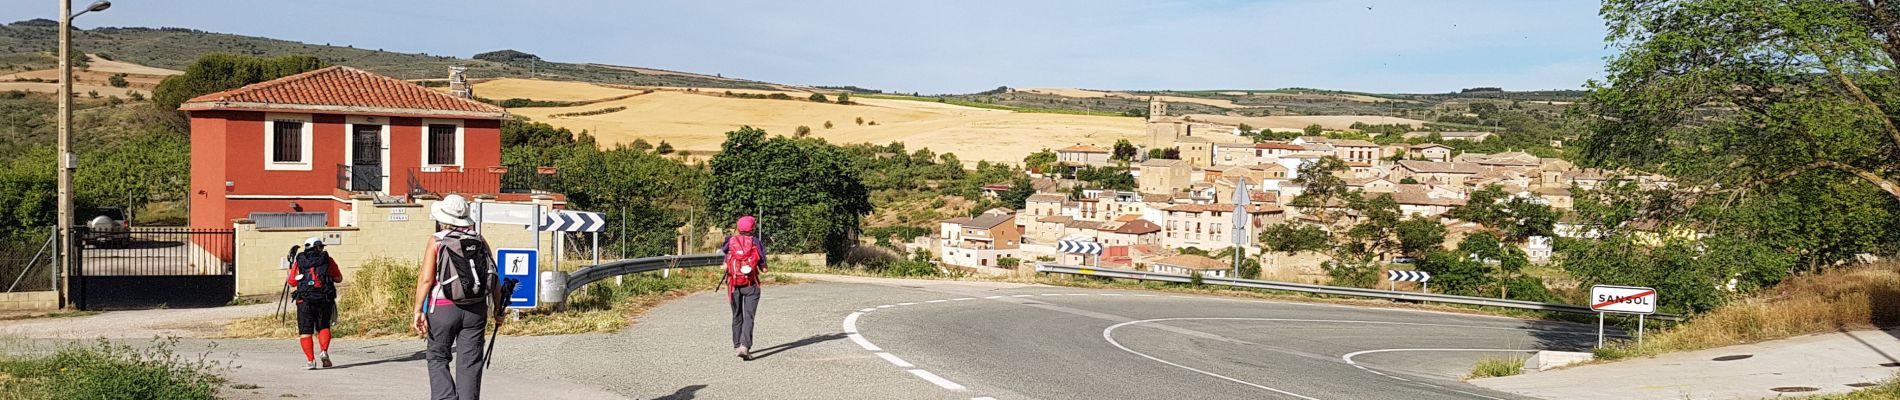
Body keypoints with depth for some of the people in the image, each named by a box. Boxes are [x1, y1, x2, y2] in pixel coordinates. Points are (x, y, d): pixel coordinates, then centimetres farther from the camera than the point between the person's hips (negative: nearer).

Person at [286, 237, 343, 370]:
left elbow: (292, 282, 11)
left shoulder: (299, 261, 8)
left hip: (304, 300, 0)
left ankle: (310, 360, -4)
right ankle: (324, 351, -7)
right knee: (323, 327, 15)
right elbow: (339, 278, 14)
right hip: (325, 299, 0)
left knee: (305, 331, 5)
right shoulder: (328, 260, 7)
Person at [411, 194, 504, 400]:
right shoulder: (480, 241, 5)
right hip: (476, 310, 2)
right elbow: (493, 279, 3)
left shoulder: (437, 240, -4)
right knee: (469, 363, 5)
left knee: (438, 359, 11)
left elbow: (426, 278, -11)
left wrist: (418, 310, -10)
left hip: (443, 308, -2)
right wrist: (498, 310, 10)